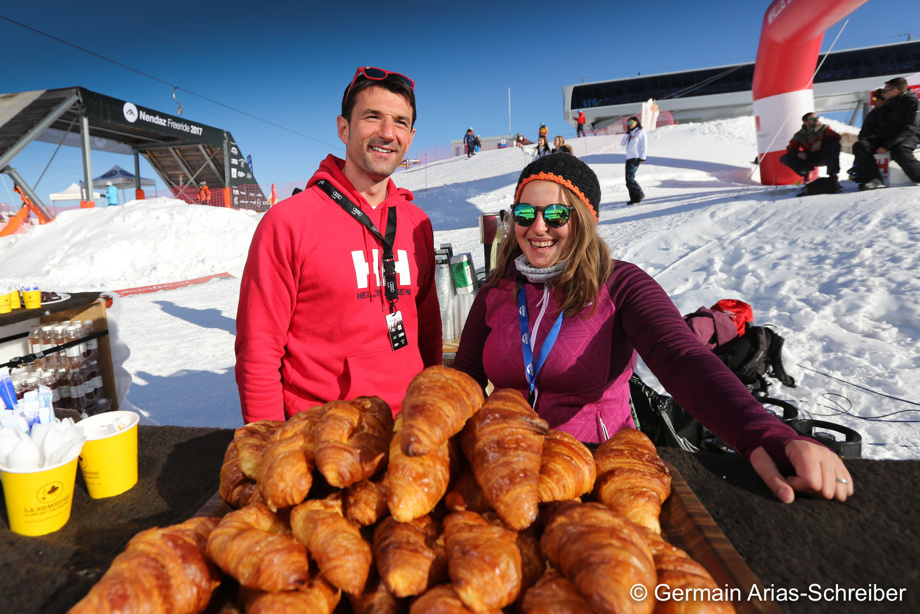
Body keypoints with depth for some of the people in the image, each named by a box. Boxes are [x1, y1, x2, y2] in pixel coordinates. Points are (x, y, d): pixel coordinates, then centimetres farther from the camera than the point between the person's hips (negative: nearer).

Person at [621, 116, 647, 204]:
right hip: (628, 158, 8)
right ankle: (634, 198, 7)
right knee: (628, 179, 3)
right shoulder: (630, 134, 22)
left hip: (636, 158, -8)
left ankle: (639, 195, -6)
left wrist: (642, 157, -12)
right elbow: (622, 143, 13)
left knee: (630, 178, -17)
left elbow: (644, 145, -4)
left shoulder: (640, 132, 2)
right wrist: (627, 133, 6)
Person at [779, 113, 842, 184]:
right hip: (809, 159, 1)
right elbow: (790, 148, -3)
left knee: (835, 144, -32)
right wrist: (798, 153, -26)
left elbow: (836, 137, -13)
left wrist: (821, 141, -30)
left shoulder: (823, 128, -1)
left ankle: (832, 174, -25)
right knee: (784, 158, -12)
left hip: (824, 157, -1)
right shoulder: (799, 135, 4)